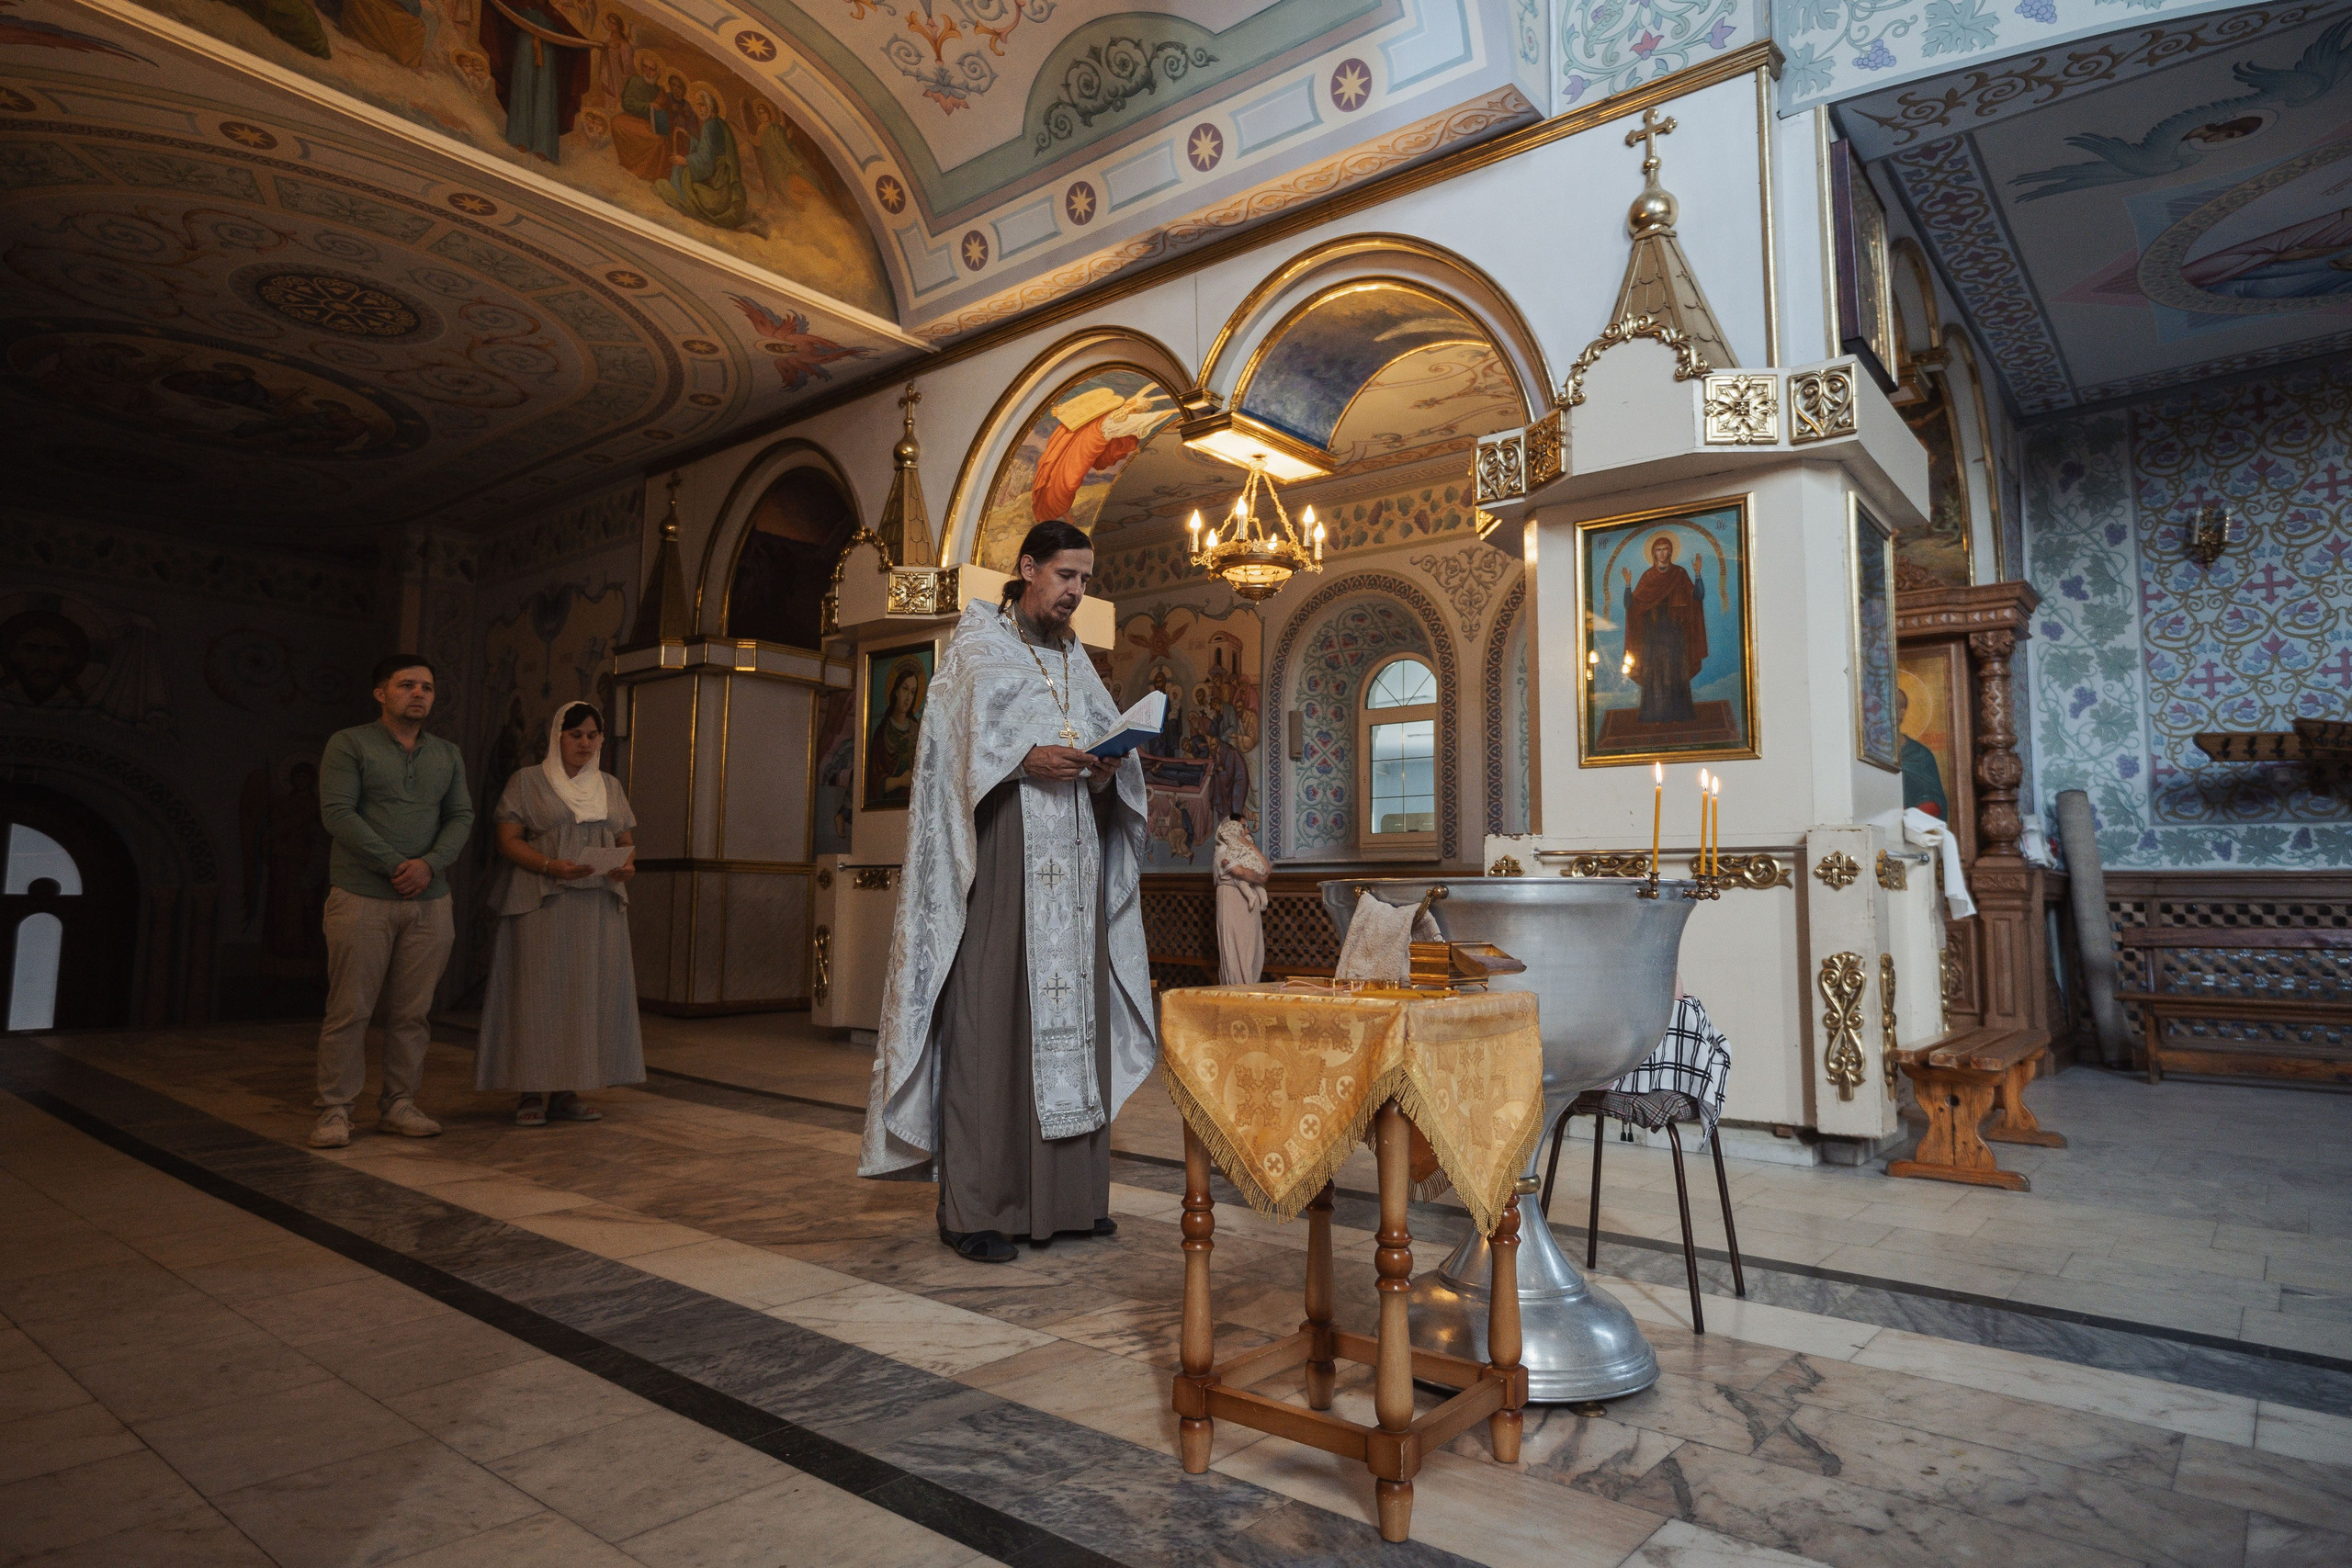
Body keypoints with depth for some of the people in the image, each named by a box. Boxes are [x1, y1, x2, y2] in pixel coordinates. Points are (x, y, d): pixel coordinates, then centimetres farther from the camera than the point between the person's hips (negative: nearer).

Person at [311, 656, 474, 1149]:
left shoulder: (447, 755, 15)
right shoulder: (349, 744, 1)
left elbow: (461, 816, 9)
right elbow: (338, 813, -8)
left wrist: (430, 863, -9)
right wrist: (395, 865, -13)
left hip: (429, 902, 4)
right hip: (362, 899, -4)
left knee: (411, 1011, 7)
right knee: (349, 1010, -1)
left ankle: (398, 1104, 16)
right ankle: (334, 1110, 9)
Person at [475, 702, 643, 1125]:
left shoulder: (610, 787, 16)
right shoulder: (528, 782, 4)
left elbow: (625, 841, 17)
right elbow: (508, 840, -3)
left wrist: (626, 865, -6)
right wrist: (551, 866, -19)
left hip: (599, 906, 4)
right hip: (541, 905, -4)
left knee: (590, 995, 2)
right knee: (538, 992, -4)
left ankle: (566, 1092, 9)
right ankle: (531, 1094, 2)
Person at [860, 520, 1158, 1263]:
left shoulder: (1076, 659, 23)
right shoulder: (978, 641, 6)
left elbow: (1109, 737, 15)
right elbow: (964, 734, -6)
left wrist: (1106, 766, -7)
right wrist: (1026, 758, -21)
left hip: (1073, 860, 6)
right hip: (1001, 855, -6)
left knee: (1073, 1012, 4)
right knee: (989, 1018, -8)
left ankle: (1067, 1194, 11)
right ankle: (974, 1207, -3)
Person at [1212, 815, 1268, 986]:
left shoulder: (1245, 851, 19)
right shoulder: (1224, 852, -5)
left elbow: (1267, 869, 7)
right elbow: (1240, 871, -22)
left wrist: (1252, 846, 4)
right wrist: (1260, 879, -5)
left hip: (1250, 903, 8)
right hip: (1232, 900, -8)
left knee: (1252, 947, 6)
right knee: (1236, 946, -8)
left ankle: (1251, 986, 9)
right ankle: (1235, 986, -5)